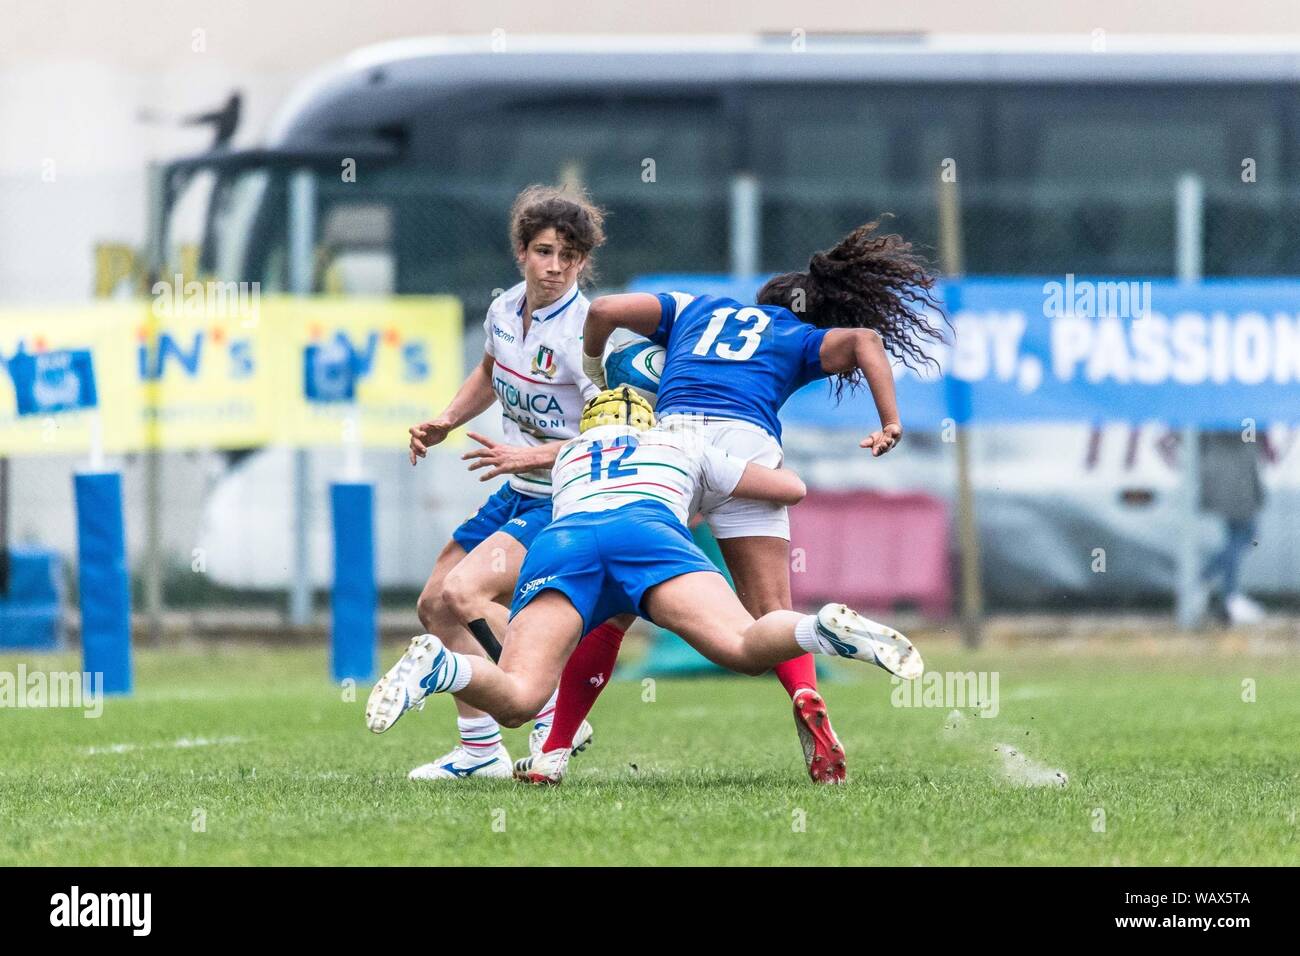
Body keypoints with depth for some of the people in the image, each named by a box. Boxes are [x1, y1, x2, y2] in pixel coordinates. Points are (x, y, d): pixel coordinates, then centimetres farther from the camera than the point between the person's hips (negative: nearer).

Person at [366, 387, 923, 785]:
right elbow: (792, 488, 48)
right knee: (743, 648, -20)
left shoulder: (568, 455, 42)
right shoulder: (682, 447, 40)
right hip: (647, 527, -1)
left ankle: (439, 667, -47)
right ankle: (825, 630, -51)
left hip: (560, 539, 1)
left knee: (515, 702, -17)